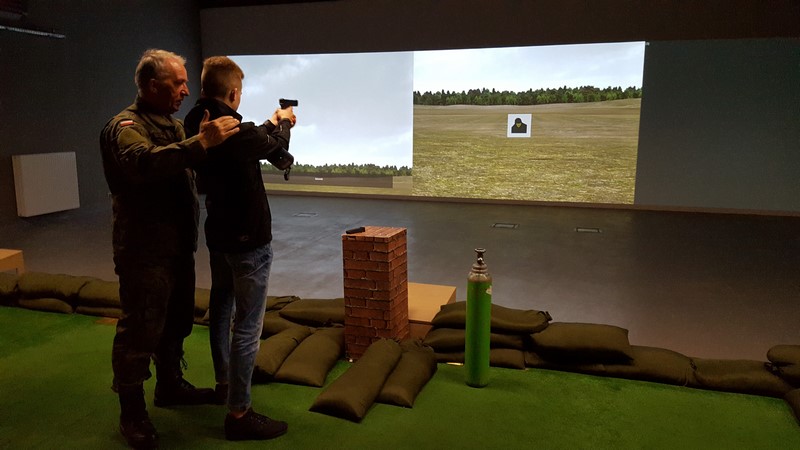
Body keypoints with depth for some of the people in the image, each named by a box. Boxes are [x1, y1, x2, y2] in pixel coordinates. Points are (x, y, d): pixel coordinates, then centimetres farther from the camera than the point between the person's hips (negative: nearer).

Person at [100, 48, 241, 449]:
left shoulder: (172, 124, 15)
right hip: (144, 250, -9)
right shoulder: (125, 126, -14)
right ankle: (132, 413, 14)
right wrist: (201, 143, -44)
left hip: (177, 245, 9)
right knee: (139, 330, 0)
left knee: (176, 321, 19)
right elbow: (144, 162, -36)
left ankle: (170, 385, 37)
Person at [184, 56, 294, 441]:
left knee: (220, 309, 22)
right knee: (247, 326, -2)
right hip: (249, 240, -9)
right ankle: (239, 413, 6)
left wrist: (271, 123, 25)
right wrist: (283, 122, 18)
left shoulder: (197, 128, -2)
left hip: (218, 236, 9)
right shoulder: (238, 134, -25)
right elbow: (275, 146, -3)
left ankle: (224, 383, 40)